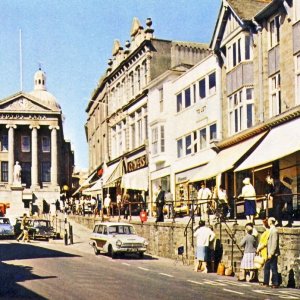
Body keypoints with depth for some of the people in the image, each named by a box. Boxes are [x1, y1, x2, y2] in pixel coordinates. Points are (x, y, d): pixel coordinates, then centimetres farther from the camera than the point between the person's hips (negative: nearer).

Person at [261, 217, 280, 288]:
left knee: (274, 268, -3)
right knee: (266, 267, 13)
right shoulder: (271, 230, 14)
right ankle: (266, 282, 20)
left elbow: (274, 243, -20)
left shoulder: (274, 231, -16)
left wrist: (271, 253, -21)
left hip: (273, 254, -10)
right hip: (269, 253, 10)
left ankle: (275, 283, 3)